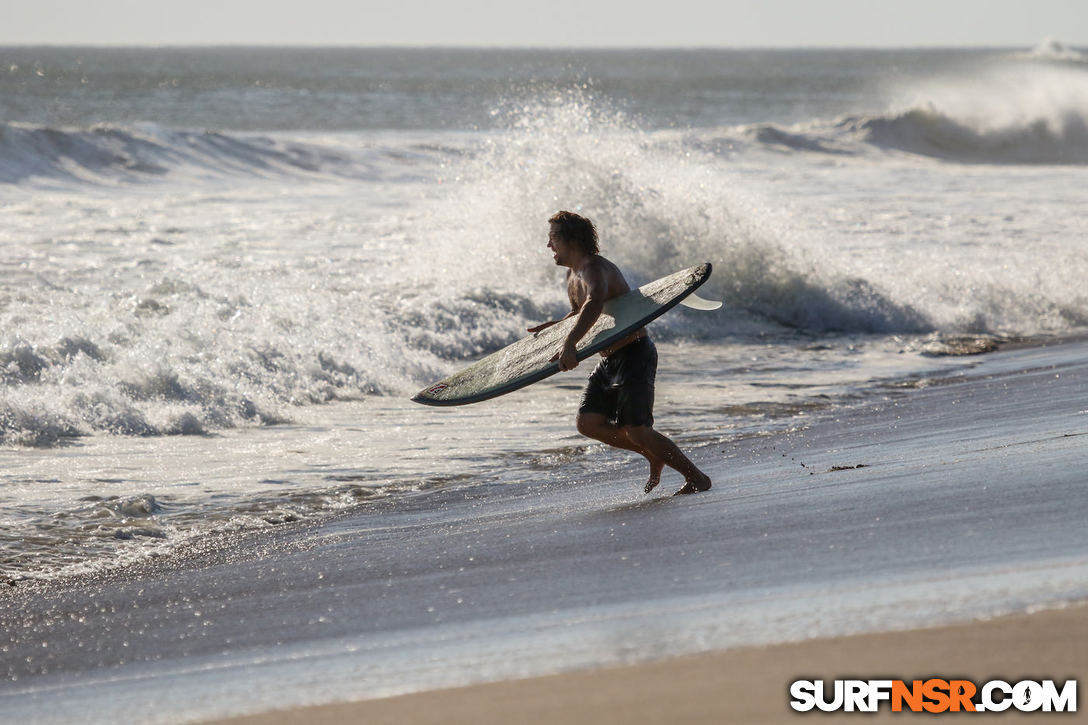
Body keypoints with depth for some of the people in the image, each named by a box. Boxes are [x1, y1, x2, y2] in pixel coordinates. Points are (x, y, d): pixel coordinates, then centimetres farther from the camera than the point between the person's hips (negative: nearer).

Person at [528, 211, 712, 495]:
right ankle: (655, 457, 16)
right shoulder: (573, 275, 11)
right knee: (588, 422, 1)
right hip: (610, 360, 10)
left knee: (636, 431, -15)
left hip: (635, 354, -10)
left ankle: (696, 477, -1)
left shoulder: (595, 269, -21)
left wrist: (570, 343, -56)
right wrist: (555, 326, 14)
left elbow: (595, 304, -43)